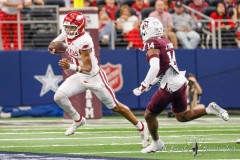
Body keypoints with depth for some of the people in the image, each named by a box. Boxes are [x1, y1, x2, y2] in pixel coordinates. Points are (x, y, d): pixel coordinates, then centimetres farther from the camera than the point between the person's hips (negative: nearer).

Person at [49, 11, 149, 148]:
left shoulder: (84, 41, -30)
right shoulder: (68, 34, -6)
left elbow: (88, 68, -30)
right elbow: (54, 43, 15)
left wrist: (71, 67, -45)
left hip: (94, 77, -7)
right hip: (80, 77, 8)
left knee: (115, 106, 1)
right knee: (59, 96, -9)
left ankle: (141, 127, 18)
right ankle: (78, 120, 15)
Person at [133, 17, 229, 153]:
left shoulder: (152, 44, -15)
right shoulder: (166, 42, 12)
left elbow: (155, 68, -28)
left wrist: (143, 86, -23)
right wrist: (150, 84, 23)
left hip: (170, 86, -9)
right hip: (180, 81, 9)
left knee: (149, 115, 9)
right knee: (182, 116, 24)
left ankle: (156, 143, 24)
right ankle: (210, 109, 9)